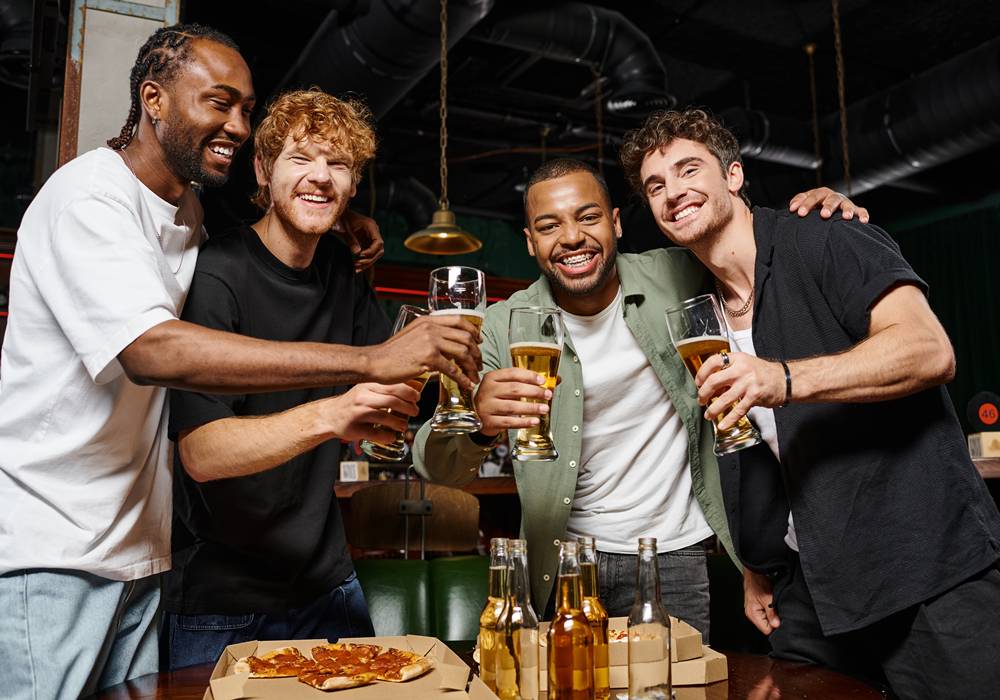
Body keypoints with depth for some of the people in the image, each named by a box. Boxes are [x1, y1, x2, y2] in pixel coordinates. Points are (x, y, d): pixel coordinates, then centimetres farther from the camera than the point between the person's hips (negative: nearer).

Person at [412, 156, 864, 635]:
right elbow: (435, 463, -16)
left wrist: (805, 206, -8)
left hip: (677, 555, 1)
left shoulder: (672, 277, -7)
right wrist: (479, 421, -39)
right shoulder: (505, 327, -10)